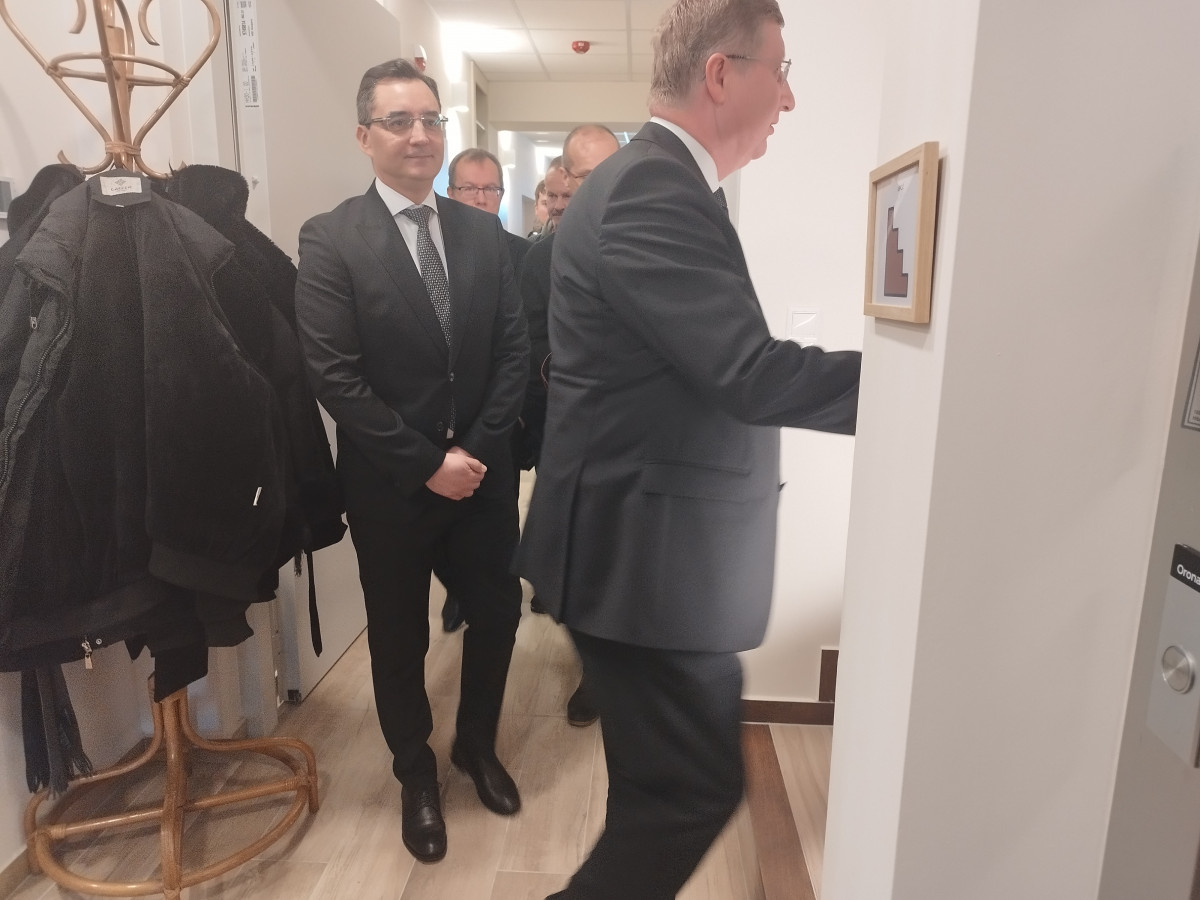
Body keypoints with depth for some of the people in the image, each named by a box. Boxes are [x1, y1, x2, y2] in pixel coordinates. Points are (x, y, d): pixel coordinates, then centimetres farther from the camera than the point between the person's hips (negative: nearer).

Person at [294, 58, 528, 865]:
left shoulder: (484, 232, 4)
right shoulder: (331, 239, -8)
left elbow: (515, 349, 1)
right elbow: (334, 376, -14)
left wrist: (475, 448, -10)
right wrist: (425, 464, -16)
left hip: (484, 471, 4)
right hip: (391, 483, -3)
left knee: (497, 613, 14)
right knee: (401, 637, 14)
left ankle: (478, 746, 42)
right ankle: (417, 775, 39)